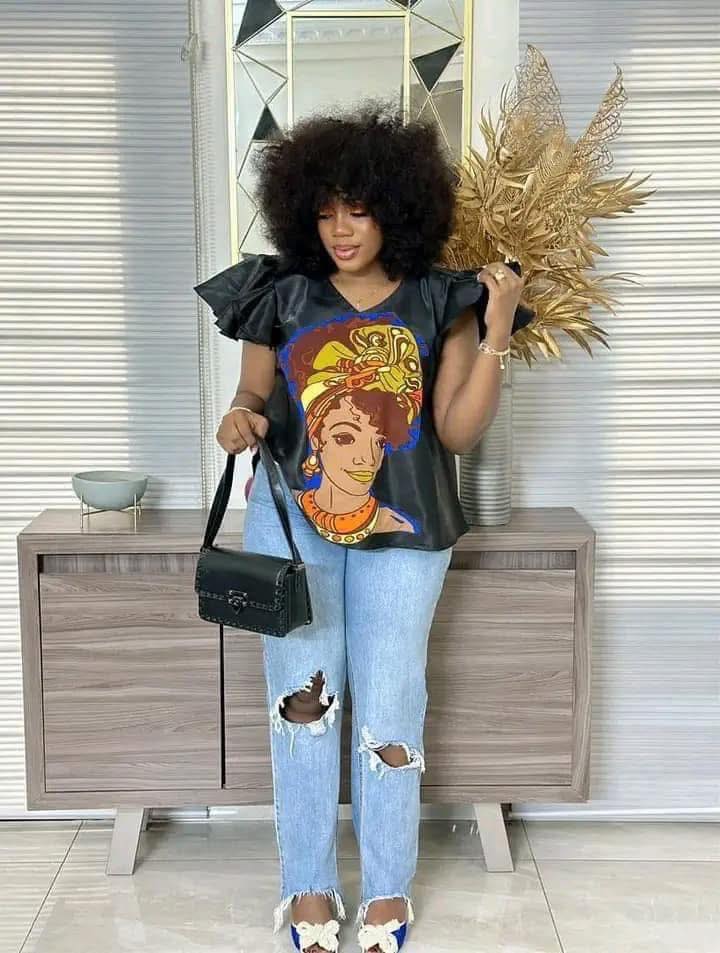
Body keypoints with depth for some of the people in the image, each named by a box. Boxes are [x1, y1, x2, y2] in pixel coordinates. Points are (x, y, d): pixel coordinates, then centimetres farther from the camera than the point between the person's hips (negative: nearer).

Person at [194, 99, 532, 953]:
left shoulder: (440, 305, -2)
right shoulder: (281, 297, 1)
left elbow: (459, 430, -6)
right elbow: (253, 395, 10)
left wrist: (496, 335, -16)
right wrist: (240, 420, -13)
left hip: (399, 531, -1)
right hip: (291, 517, 1)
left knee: (388, 706, 4)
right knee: (302, 693, 2)